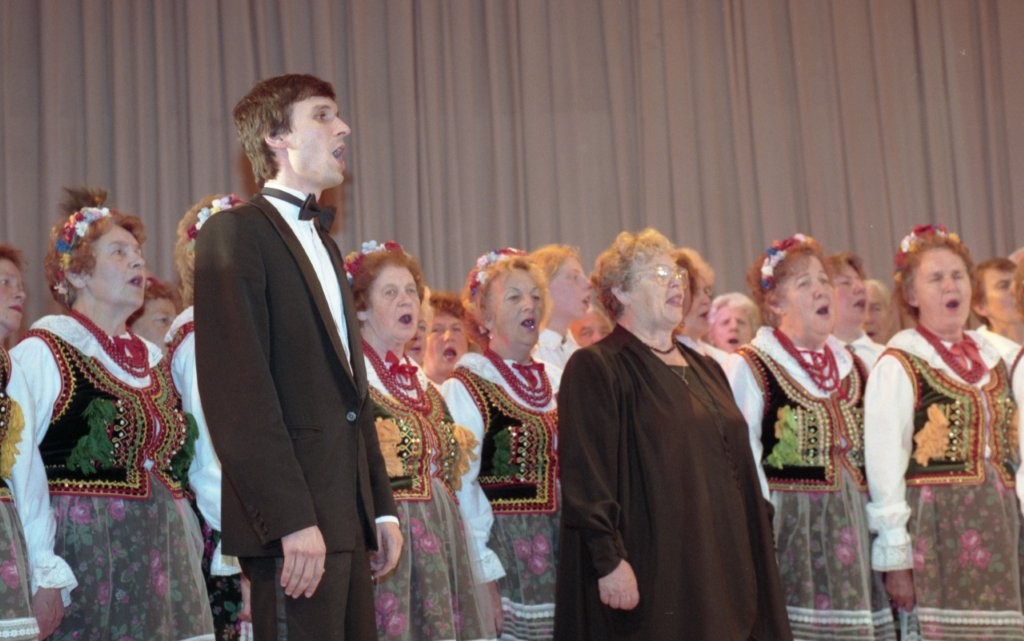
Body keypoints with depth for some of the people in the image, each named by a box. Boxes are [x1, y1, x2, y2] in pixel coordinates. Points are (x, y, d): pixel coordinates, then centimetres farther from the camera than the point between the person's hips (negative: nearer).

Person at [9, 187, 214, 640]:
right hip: (86, 560, -6)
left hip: (164, 563, 6)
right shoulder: (42, 352, -5)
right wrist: (44, 575, -20)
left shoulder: (153, 360, 16)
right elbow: (21, 470, -14)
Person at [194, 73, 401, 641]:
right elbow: (240, 393, -16)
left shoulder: (322, 243, 23)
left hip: (348, 516, 8)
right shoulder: (235, 233, -6)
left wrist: (382, 507, 16)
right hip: (295, 524, -8)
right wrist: (293, 521, -21)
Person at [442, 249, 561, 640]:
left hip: (559, 547, 6)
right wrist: (486, 573, -16)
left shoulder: (556, 381, 11)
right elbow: (462, 489, -12)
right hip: (502, 547, -6)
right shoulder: (465, 389, -8)